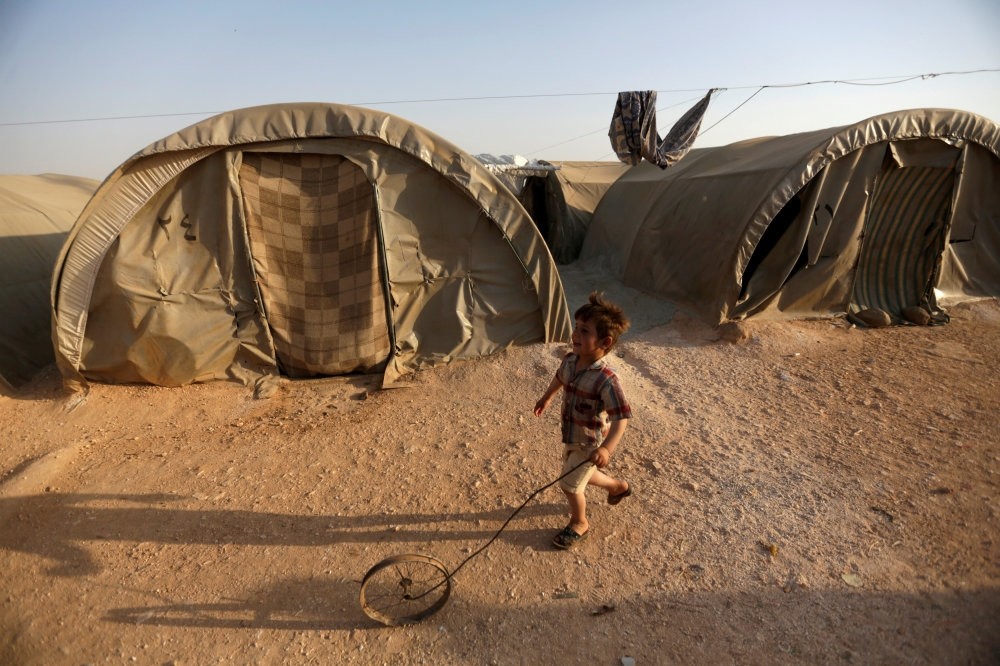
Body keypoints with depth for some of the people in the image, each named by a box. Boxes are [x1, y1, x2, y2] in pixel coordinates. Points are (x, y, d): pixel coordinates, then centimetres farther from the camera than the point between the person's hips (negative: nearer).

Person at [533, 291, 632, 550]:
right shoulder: (570, 360, -12)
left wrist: (607, 448, -45)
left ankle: (579, 524, 36)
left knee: (570, 484, 5)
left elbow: (621, 416, -34)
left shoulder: (605, 380, -34)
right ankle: (619, 486, 54)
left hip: (590, 443, -7)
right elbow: (559, 377, 11)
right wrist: (546, 397, 27)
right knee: (579, 476, 27)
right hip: (570, 436, 8)